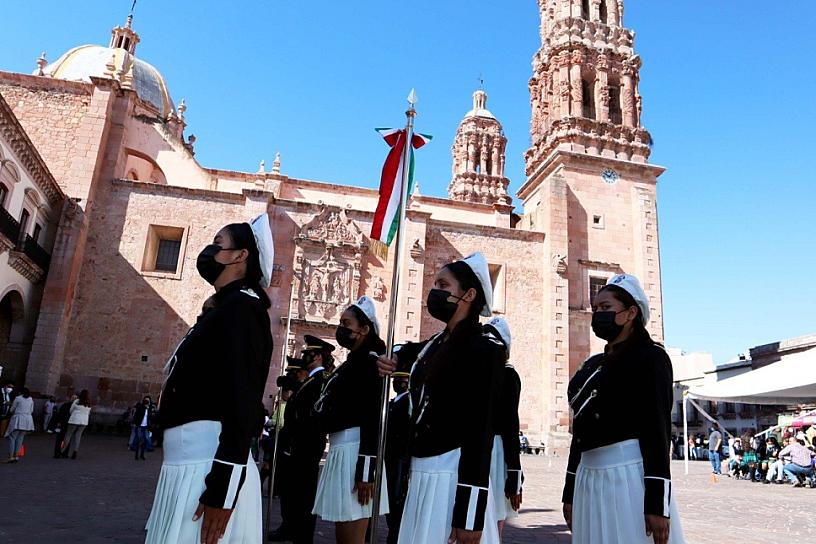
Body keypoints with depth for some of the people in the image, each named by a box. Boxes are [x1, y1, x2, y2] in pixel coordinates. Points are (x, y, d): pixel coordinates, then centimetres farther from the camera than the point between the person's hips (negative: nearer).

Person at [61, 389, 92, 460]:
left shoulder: (76, 401, -9)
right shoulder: (89, 404, 2)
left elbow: (71, 410, 3)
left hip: (74, 420, -3)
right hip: (84, 422, 3)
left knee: (68, 435, 9)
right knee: (78, 436, 8)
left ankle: (64, 451, 12)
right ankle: (75, 452, 0)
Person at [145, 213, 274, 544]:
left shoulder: (241, 307, -11)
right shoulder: (223, 308, 19)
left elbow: (243, 400, -20)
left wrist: (223, 488, -23)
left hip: (208, 465, -9)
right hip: (190, 460, 9)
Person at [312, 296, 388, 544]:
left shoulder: (369, 361, -9)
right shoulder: (351, 363, 19)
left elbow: (373, 419, -18)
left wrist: (366, 470, -22)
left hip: (355, 451, -10)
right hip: (341, 449, 10)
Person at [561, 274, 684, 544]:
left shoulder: (650, 356, -3)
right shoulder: (591, 366, 17)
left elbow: (657, 428, -11)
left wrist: (657, 503, -17)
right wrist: (570, 493, 17)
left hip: (630, 476, -7)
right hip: (590, 478, 7)